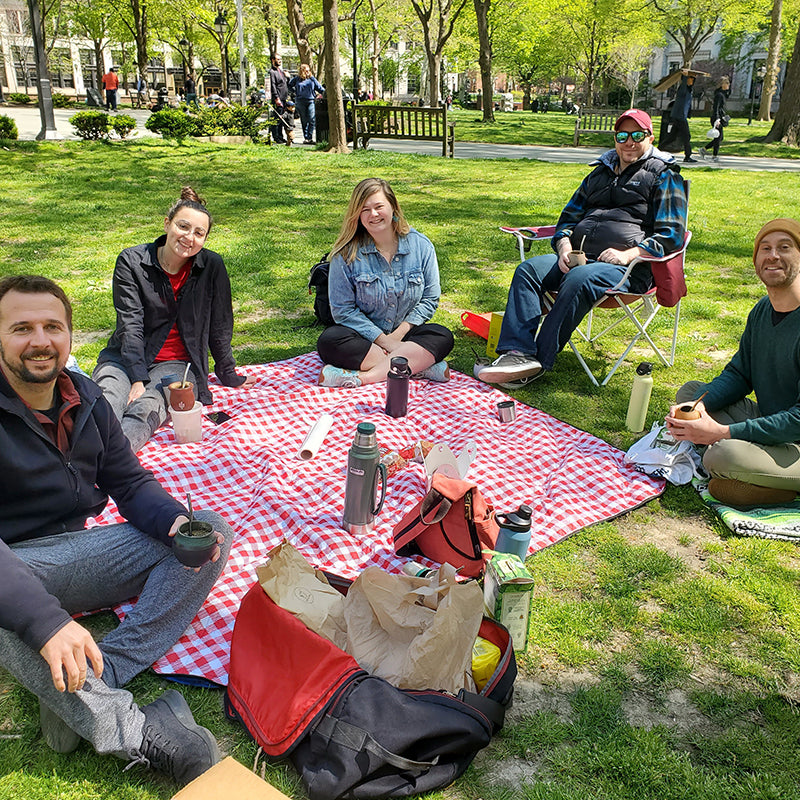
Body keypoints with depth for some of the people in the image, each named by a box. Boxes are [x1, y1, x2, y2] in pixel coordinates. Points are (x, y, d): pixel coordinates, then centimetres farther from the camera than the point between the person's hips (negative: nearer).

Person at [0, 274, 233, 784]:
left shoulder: (85, 399, 4)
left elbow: (129, 483, 7)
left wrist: (177, 522, -16)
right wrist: (44, 620, -42)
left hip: (75, 550, 7)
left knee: (212, 531, -9)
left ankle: (84, 691, -26)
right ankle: (138, 734, -33)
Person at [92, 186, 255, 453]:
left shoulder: (212, 266, -2)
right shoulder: (131, 262, -3)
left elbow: (220, 326, 7)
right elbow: (130, 325, -10)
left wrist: (227, 375, 14)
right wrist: (138, 379, -20)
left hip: (178, 365, -1)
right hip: (126, 357, 1)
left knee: (145, 410, -34)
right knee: (106, 406, -33)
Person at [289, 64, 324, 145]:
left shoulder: (312, 79, 9)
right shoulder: (296, 79, 9)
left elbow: (319, 88, 13)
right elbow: (289, 85, 24)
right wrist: (295, 92, 14)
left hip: (310, 101, 0)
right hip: (300, 102, 1)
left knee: (312, 120, -12)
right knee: (304, 121, 4)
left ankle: (310, 138, -8)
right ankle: (305, 138, 9)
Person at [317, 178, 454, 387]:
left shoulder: (420, 245, -2)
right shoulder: (347, 254, -8)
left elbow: (430, 298, 1)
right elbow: (343, 309, -10)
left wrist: (399, 333, -12)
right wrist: (382, 339, -17)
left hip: (405, 333, 1)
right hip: (366, 336, -1)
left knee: (442, 337, -26)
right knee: (329, 341, -31)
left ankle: (363, 376, -33)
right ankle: (419, 366, -31)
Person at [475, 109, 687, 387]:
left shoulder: (664, 177, 8)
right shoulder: (600, 173, 27)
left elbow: (671, 235, -1)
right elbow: (569, 216, 27)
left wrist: (628, 254, -16)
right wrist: (565, 247, 4)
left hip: (630, 268, -6)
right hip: (579, 257, 6)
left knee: (579, 279, -37)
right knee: (528, 269, -20)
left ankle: (539, 361, -36)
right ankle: (518, 352, -36)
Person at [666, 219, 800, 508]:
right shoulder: (761, 310, 5)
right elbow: (738, 375, 10)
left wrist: (723, 432, -28)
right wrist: (698, 404, -11)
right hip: (767, 420, 9)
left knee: (723, 457, -33)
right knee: (689, 391, 7)